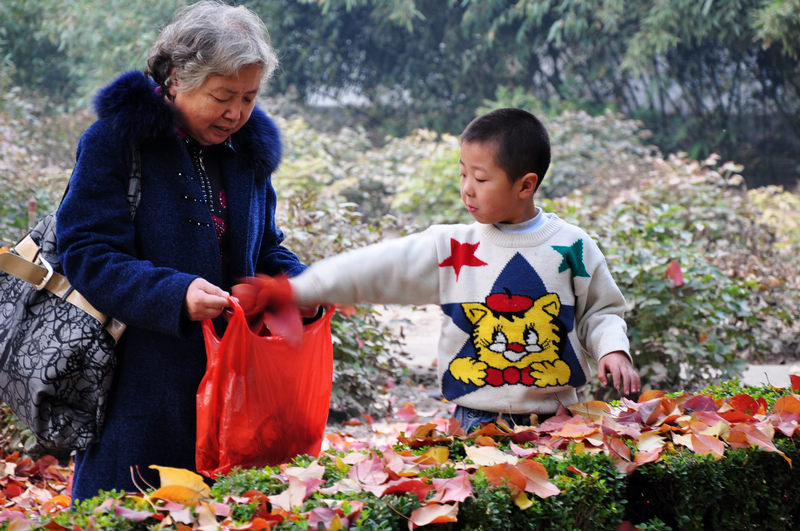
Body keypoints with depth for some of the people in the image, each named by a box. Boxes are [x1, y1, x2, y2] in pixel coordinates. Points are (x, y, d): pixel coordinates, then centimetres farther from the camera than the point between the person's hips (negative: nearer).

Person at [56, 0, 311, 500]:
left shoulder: (249, 147, 10)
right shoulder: (117, 139, -8)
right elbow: (87, 255, -14)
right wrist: (174, 295, -28)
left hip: (228, 382, 5)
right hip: (139, 381, -5)